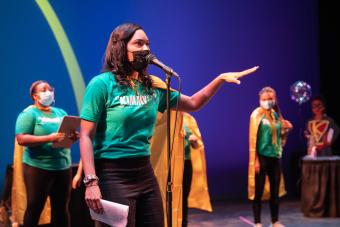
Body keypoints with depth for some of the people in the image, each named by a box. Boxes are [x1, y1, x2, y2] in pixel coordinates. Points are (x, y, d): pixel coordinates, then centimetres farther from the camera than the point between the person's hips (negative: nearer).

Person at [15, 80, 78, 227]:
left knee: (62, 208, 10)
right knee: (34, 208, 1)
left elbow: (70, 134, 17)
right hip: (38, 168, -5)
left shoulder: (61, 113, 15)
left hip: (63, 167, 6)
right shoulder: (29, 114, -4)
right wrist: (49, 138, -23)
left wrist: (74, 137, -8)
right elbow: (21, 139, -15)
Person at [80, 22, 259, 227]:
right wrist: (91, 181, -20)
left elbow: (192, 103, 20)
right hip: (113, 175, -6)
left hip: (145, 173, 6)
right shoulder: (102, 84, -8)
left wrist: (221, 79, 6)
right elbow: (86, 136, -11)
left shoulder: (153, 86, 10)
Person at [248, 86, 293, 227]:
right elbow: (253, 138, -12)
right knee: (258, 191, -1)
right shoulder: (257, 114, -7)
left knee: (275, 190, 10)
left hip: (275, 156, 6)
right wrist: (255, 160, -17)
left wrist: (286, 129, -2)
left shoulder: (276, 114, 10)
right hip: (262, 156, -6)